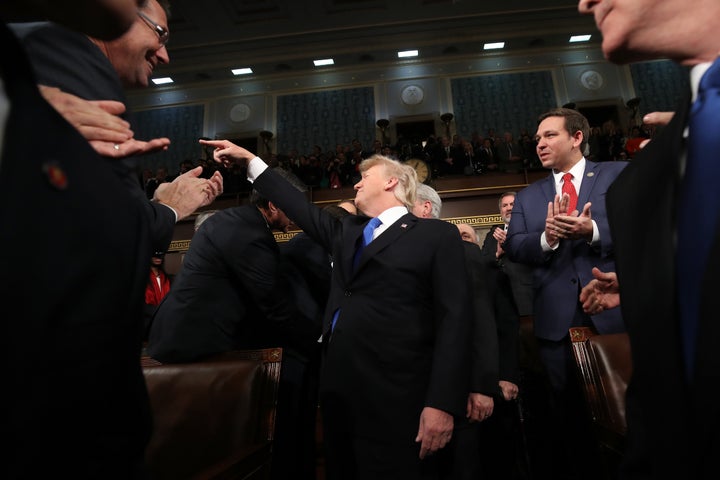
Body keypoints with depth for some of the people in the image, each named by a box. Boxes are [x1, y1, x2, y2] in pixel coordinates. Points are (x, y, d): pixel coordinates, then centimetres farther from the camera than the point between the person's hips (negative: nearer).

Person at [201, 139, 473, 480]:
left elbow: (454, 318, -10)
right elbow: (302, 208, 21)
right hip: (337, 390, 7)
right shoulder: (346, 231, 16)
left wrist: (442, 403, -17)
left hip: (393, 399, -6)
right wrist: (250, 159, 24)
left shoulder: (437, 234, -3)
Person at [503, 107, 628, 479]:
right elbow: (514, 248, 1)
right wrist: (546, 237, -18)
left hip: (617, 310, -2)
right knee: (569, 407, 16)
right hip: (557, 319, 3)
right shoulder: (527, 196, 13)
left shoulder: (620, 173, 6)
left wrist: (593, 230, -22)